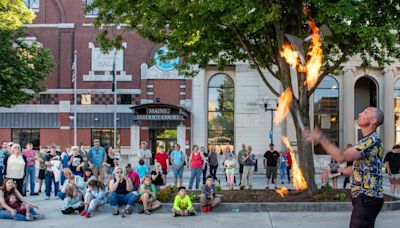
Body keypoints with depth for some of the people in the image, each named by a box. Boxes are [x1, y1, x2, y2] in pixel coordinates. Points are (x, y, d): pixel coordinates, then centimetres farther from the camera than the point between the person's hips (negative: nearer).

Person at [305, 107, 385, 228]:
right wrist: (337, 171, 23)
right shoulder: (367, 141, 17)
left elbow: (342, 157, -26)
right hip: (364, 196, 10)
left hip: (367, 198, -10)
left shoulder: (372, 140, -16)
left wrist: (321, 139, -21)